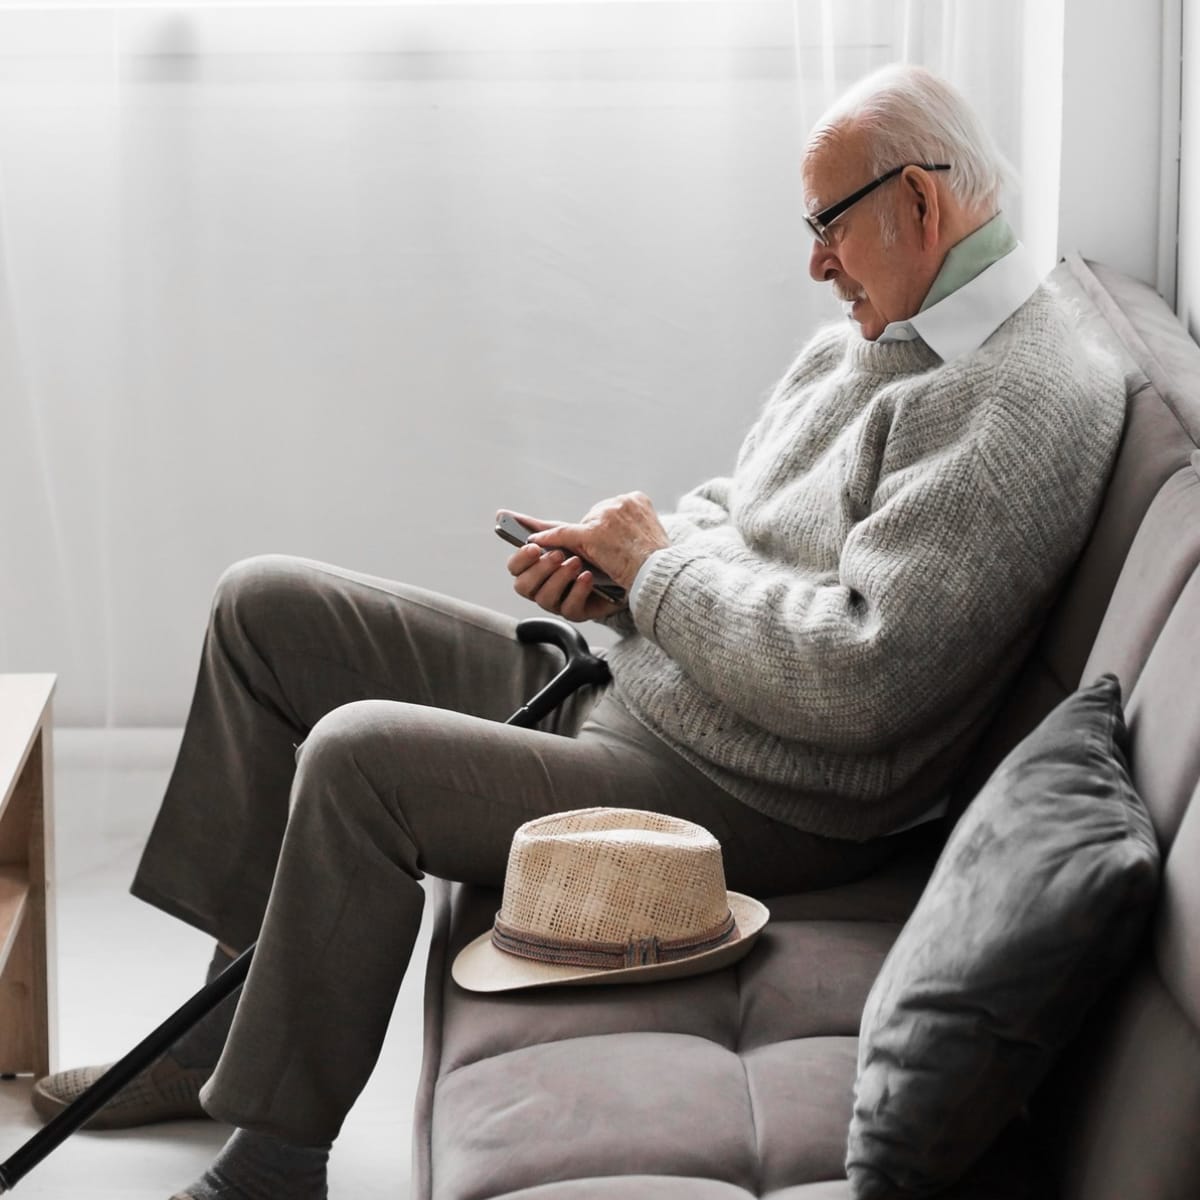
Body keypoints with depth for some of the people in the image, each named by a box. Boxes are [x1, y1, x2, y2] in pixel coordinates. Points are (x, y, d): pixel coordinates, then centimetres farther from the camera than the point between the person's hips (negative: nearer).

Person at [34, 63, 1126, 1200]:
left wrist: (658, 567, -15)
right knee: (265, 606, 7)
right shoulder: (857, 341, 12)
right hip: (618, 684, 11)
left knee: (359, 756, -27)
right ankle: (237, 1019, 11)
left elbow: (859, 680, -28)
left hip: (750, 803, -11)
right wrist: (611, 569, 1)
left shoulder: (1030, 407, -20)